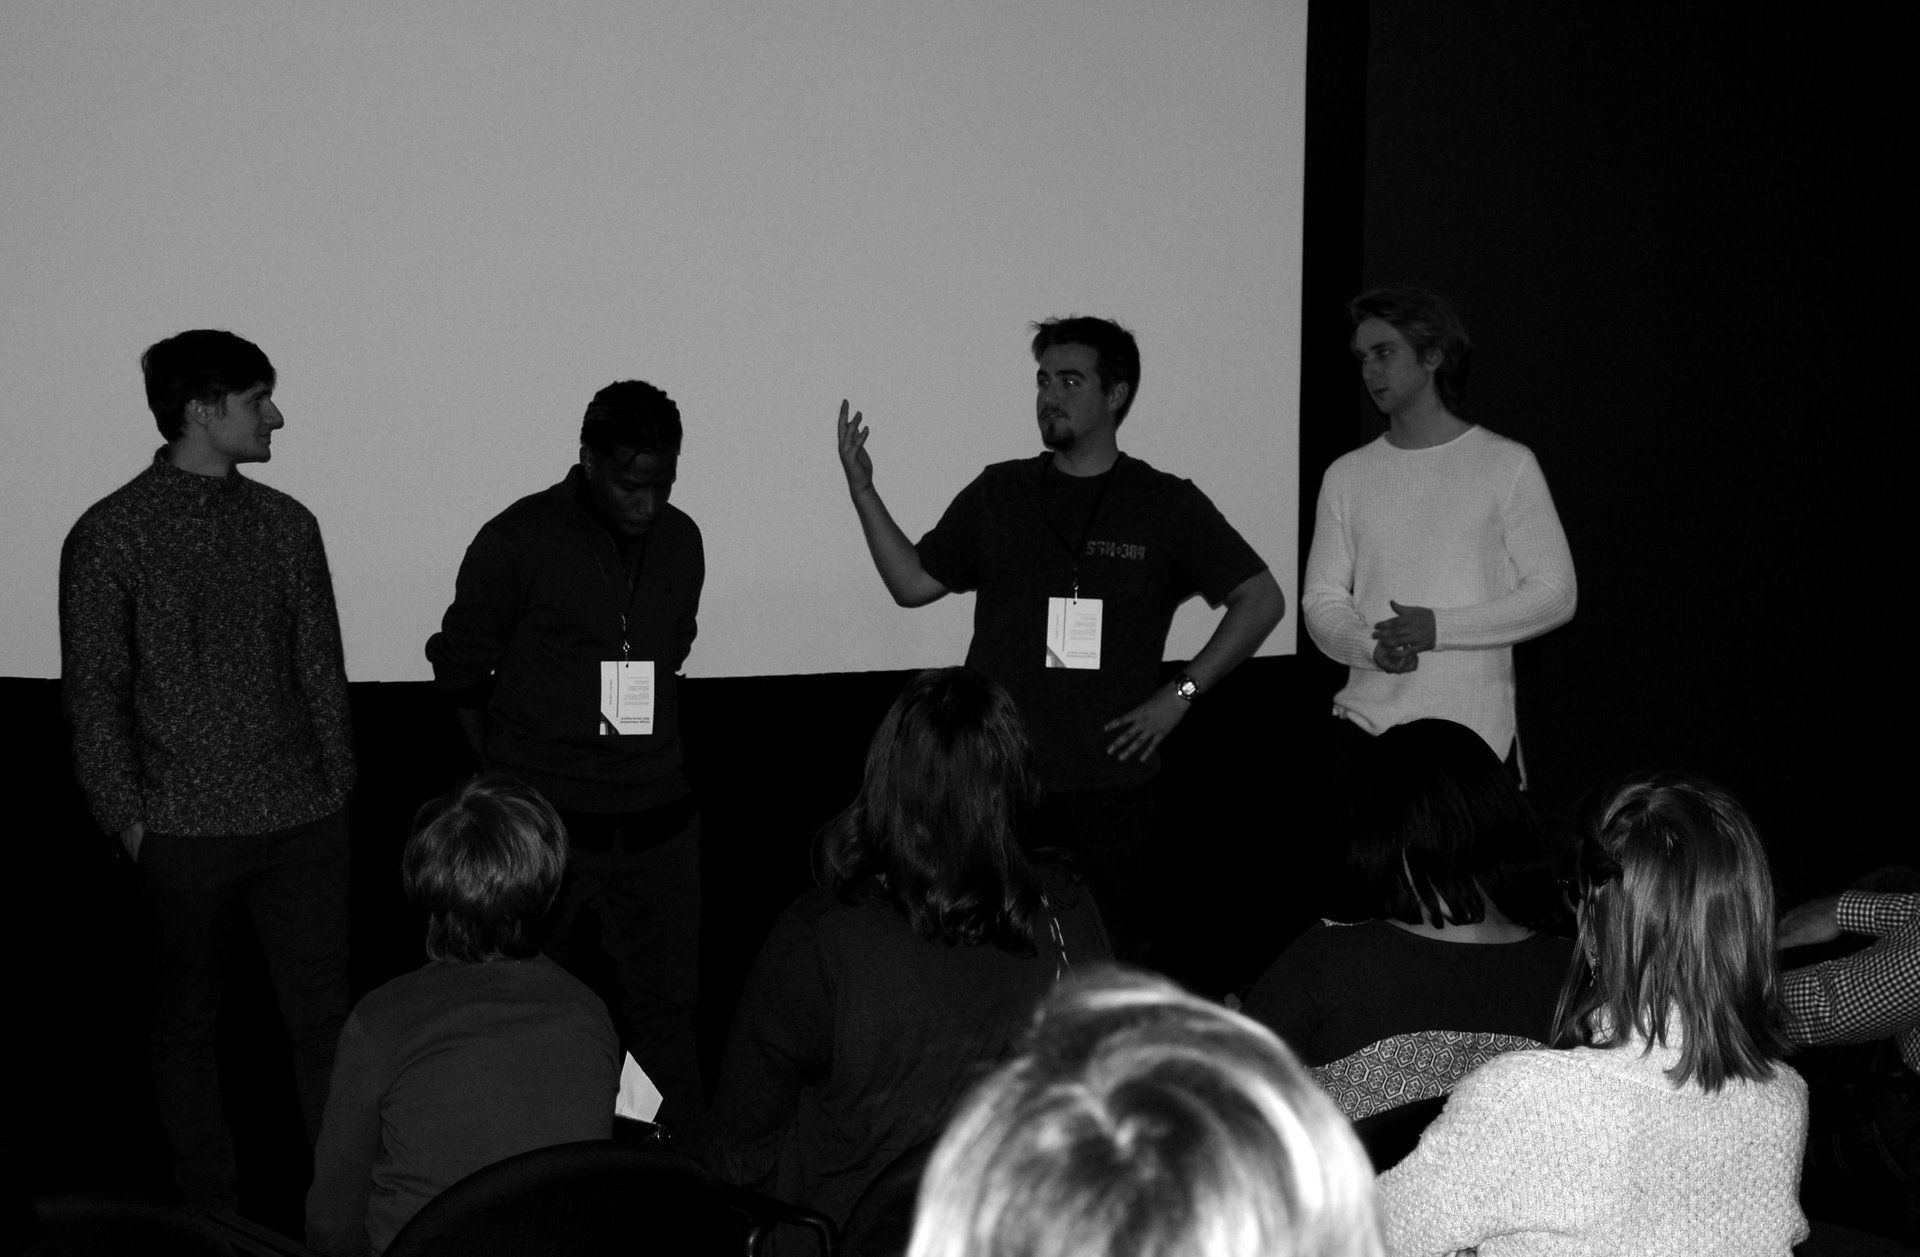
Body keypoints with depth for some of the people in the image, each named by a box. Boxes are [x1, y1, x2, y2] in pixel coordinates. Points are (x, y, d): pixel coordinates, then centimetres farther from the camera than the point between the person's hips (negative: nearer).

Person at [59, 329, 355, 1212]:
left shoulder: (285, 524, 8)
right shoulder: (111, 535, -4)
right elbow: (93, 693, -3)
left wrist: (337, 788, 8)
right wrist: (128, 818, -7)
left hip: (304, 818, 3)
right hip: (186, 830, -3)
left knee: (324, 1014, 5)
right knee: (187, 1028, 9)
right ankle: (211, 1215, 21)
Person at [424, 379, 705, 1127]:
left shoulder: (680, 541, 5)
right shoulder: (516, 543, -9)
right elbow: (462, 672, 1)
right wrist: (508, 781, 4)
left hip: (658, 823, 4)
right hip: (546, 824, -3)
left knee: (667, 1004, 8)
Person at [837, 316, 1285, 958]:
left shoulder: (1166, 503, 3)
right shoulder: (998, 492, 9)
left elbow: (1262, 599, 6)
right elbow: (913, 583, 13)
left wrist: (1178, 695, -1)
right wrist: (862, 491, 2)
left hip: (1109, 784, -1)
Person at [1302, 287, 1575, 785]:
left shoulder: (1507, 464, 2)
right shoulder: (1347, 475, 12)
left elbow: (1556, 593, -1)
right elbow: (1320, 599, 10)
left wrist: (1440, 627, -13)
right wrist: (1372, 646, -13)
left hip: (1477, 727, -2)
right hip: (1369, 724, 3)